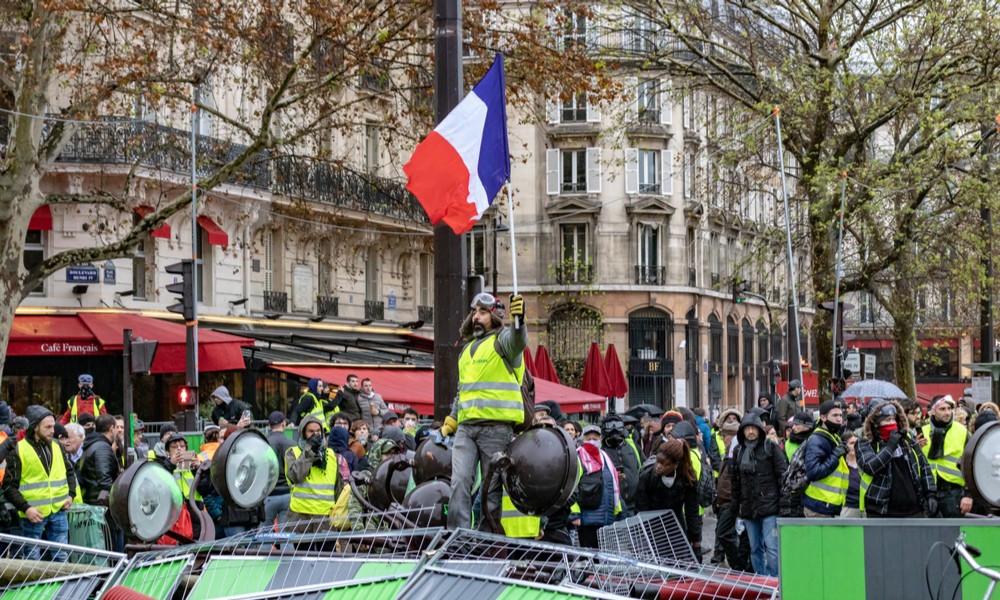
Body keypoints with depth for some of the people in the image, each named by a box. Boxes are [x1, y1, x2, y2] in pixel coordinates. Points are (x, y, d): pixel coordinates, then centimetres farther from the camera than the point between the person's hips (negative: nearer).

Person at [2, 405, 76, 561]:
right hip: (34, 514, -4)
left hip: (58, 512, 5)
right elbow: (9, 486, -7)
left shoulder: (57, 446, 8)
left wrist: (70, 494, 6)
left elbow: (70, 472, 23)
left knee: (61, 557, 9)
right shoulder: (18, 451, -7)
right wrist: (25, 508, -16)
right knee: (33, 560, 5)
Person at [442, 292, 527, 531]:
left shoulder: (502, 341, 1)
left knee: (493, 487, 0)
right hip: (466, 427, 6)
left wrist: (519, 321, -47)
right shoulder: (468, 348, 24)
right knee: (460, 481, -8)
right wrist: (450, 421, 25)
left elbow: (518, 341, -26)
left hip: (497, 427, -6)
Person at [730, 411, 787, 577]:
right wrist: (736, 506, 15)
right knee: (755, 549, 11)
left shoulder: (771, 447, -2)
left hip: (769, 507, -5)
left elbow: (783, 475, -5)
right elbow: (736, 481, 18)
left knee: (772, 548, -10)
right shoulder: (739, 451, 13)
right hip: (748, 508, 5)